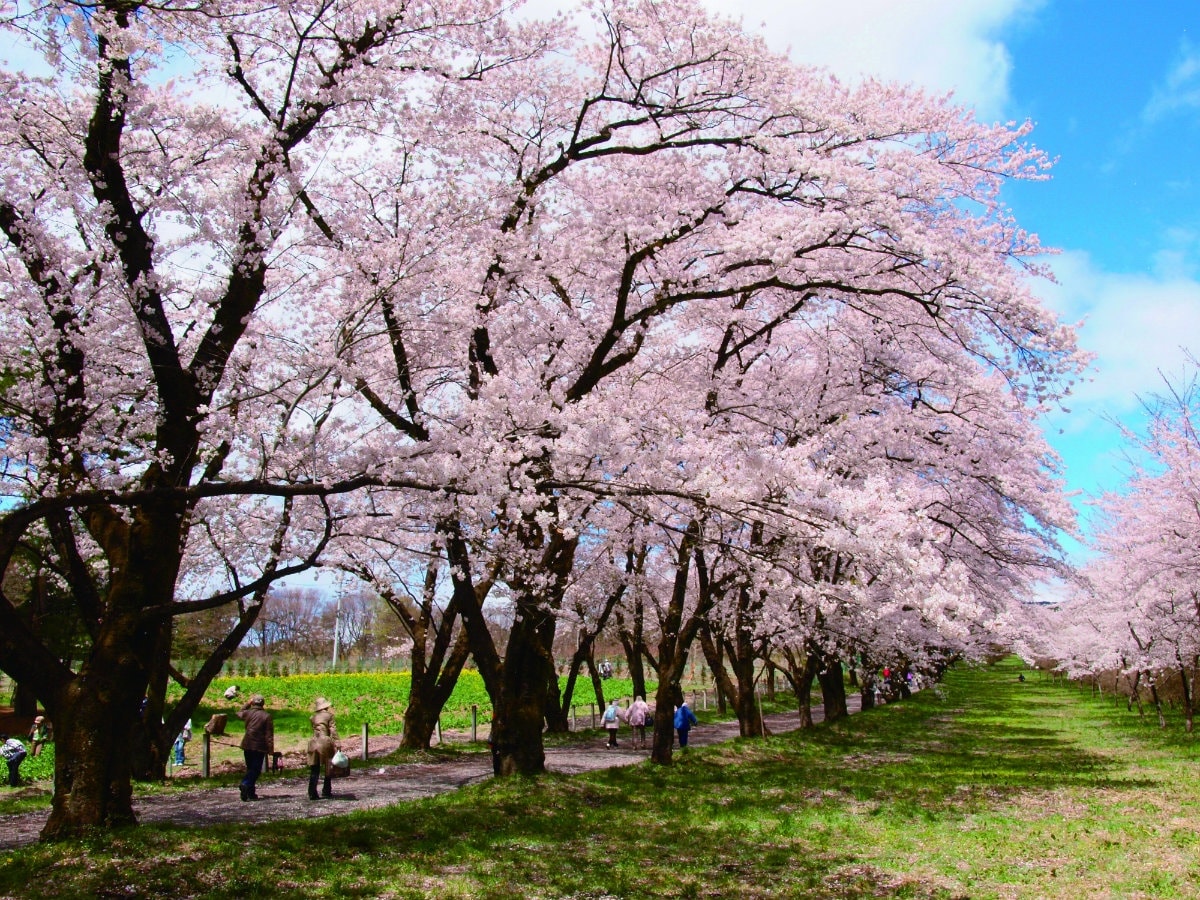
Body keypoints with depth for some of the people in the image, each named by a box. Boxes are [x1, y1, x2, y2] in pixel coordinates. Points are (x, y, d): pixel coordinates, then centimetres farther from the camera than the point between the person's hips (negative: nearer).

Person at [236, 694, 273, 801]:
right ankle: (246, 784, -25)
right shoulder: (266, 716, -7)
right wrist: (271, 748, -5)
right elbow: (269, 733, -8)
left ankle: (250, 793, 12)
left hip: (247, 745, 4)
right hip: (260, 746, -4)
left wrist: (248, 704, 30)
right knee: (256, 769, -1)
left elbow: (239, 713, 28)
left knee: (250, 768, 14)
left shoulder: (247, 713, 2)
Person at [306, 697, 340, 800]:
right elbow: (333, 731, -6)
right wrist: (337, 744, -8)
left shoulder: (313, 717, 11)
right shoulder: (329, 716, -1)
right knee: (328, 768, 10)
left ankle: (312, 793, -1)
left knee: (314, 770, 5)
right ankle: (326, 791, 12)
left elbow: (314, 730, 14)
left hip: (314, 743, 4)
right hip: (325, 742, -3)